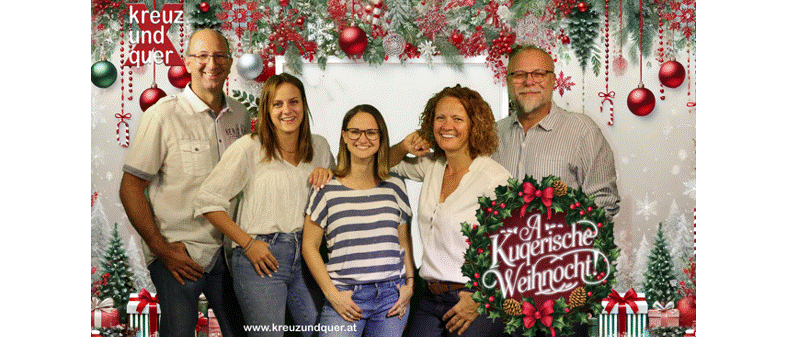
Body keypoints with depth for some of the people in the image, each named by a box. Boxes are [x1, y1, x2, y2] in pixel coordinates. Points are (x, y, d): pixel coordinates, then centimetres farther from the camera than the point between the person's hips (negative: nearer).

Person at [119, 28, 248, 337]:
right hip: (178, 255, -5)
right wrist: (160, 248, -13)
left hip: (229, 250, 5)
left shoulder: (240, 115, 5)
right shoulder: (162, 115, -11)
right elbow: (130, 187, -9)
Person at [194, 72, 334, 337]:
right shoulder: (249, 148, -5)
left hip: (306, 255, 4)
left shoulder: (319, 147, 10)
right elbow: (207, 201, -6)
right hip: (260, 257, -4)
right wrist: (247, 243, -9)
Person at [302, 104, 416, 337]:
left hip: (392, 296, 2)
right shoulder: (327, 189, 0)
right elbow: (309, 247, 1)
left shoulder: (394, 185, 8)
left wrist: (410, 283, 3)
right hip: (345, 298, -2)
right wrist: (332, 295, -6)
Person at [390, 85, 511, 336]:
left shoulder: (494, 177, -11)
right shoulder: (431, 166, 8)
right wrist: (403, 147, 4)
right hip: (432, 297, 5)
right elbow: (386, 164, 26)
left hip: (477, 300, -5)